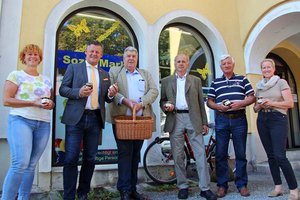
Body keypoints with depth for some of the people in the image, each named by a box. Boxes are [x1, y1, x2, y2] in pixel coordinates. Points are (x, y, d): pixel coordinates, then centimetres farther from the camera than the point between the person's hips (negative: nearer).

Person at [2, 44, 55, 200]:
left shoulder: (46, 80, 18)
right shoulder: (16, 75, 4)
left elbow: (51, 102, 22)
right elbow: (6, 100, -5)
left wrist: (50, 104, -3)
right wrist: (33, 102, -14)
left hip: (43, 124, 5)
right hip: (21, 120, -4)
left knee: (31, 165, 5)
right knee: (20, 163, -15)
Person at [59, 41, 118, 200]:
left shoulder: (105, 74, 17)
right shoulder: (74, 68, 8)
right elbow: (62, 89, 2)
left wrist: (111, 94, -6)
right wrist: (79, 92, -17)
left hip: (95, 119, 4)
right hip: (76, 118, -3)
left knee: (90, 158, 8)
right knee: (71, 158, -3)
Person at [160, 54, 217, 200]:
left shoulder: (196, 80, 13)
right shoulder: (166, 81, 13)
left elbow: (201, 103, 10)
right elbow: (162, 101, 13)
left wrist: (204, 122, 5)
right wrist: (166, 106, -10)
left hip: (193, 119, 0)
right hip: (175, 119, 1)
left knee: (200, 153, -3)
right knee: (178, 155, 4)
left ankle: (205, 188, 6)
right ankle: (183, 187, 17)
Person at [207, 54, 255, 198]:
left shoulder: (242, 80, 12)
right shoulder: (215, 83, 14)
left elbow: (252, 97, 5)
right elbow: (209, 102, 10)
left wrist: (241, 103, -13)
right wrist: (219, 106, -10)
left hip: (239, 119, -1)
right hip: (221, 120, 1)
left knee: (241, 153, 4)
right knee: (220, 154, 2)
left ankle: (242, 184, 16)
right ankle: (222, 185, 12)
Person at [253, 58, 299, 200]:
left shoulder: (281, 82, 3)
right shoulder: (258, 86, 16)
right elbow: (255, 108, 18)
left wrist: (271, 103, -15)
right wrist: (259, 105, -4)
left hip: (278, 119, -5)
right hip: (262, 121, 5)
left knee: (280, 156, -14)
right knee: (270, 155, 7)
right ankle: (278, 187, 17)